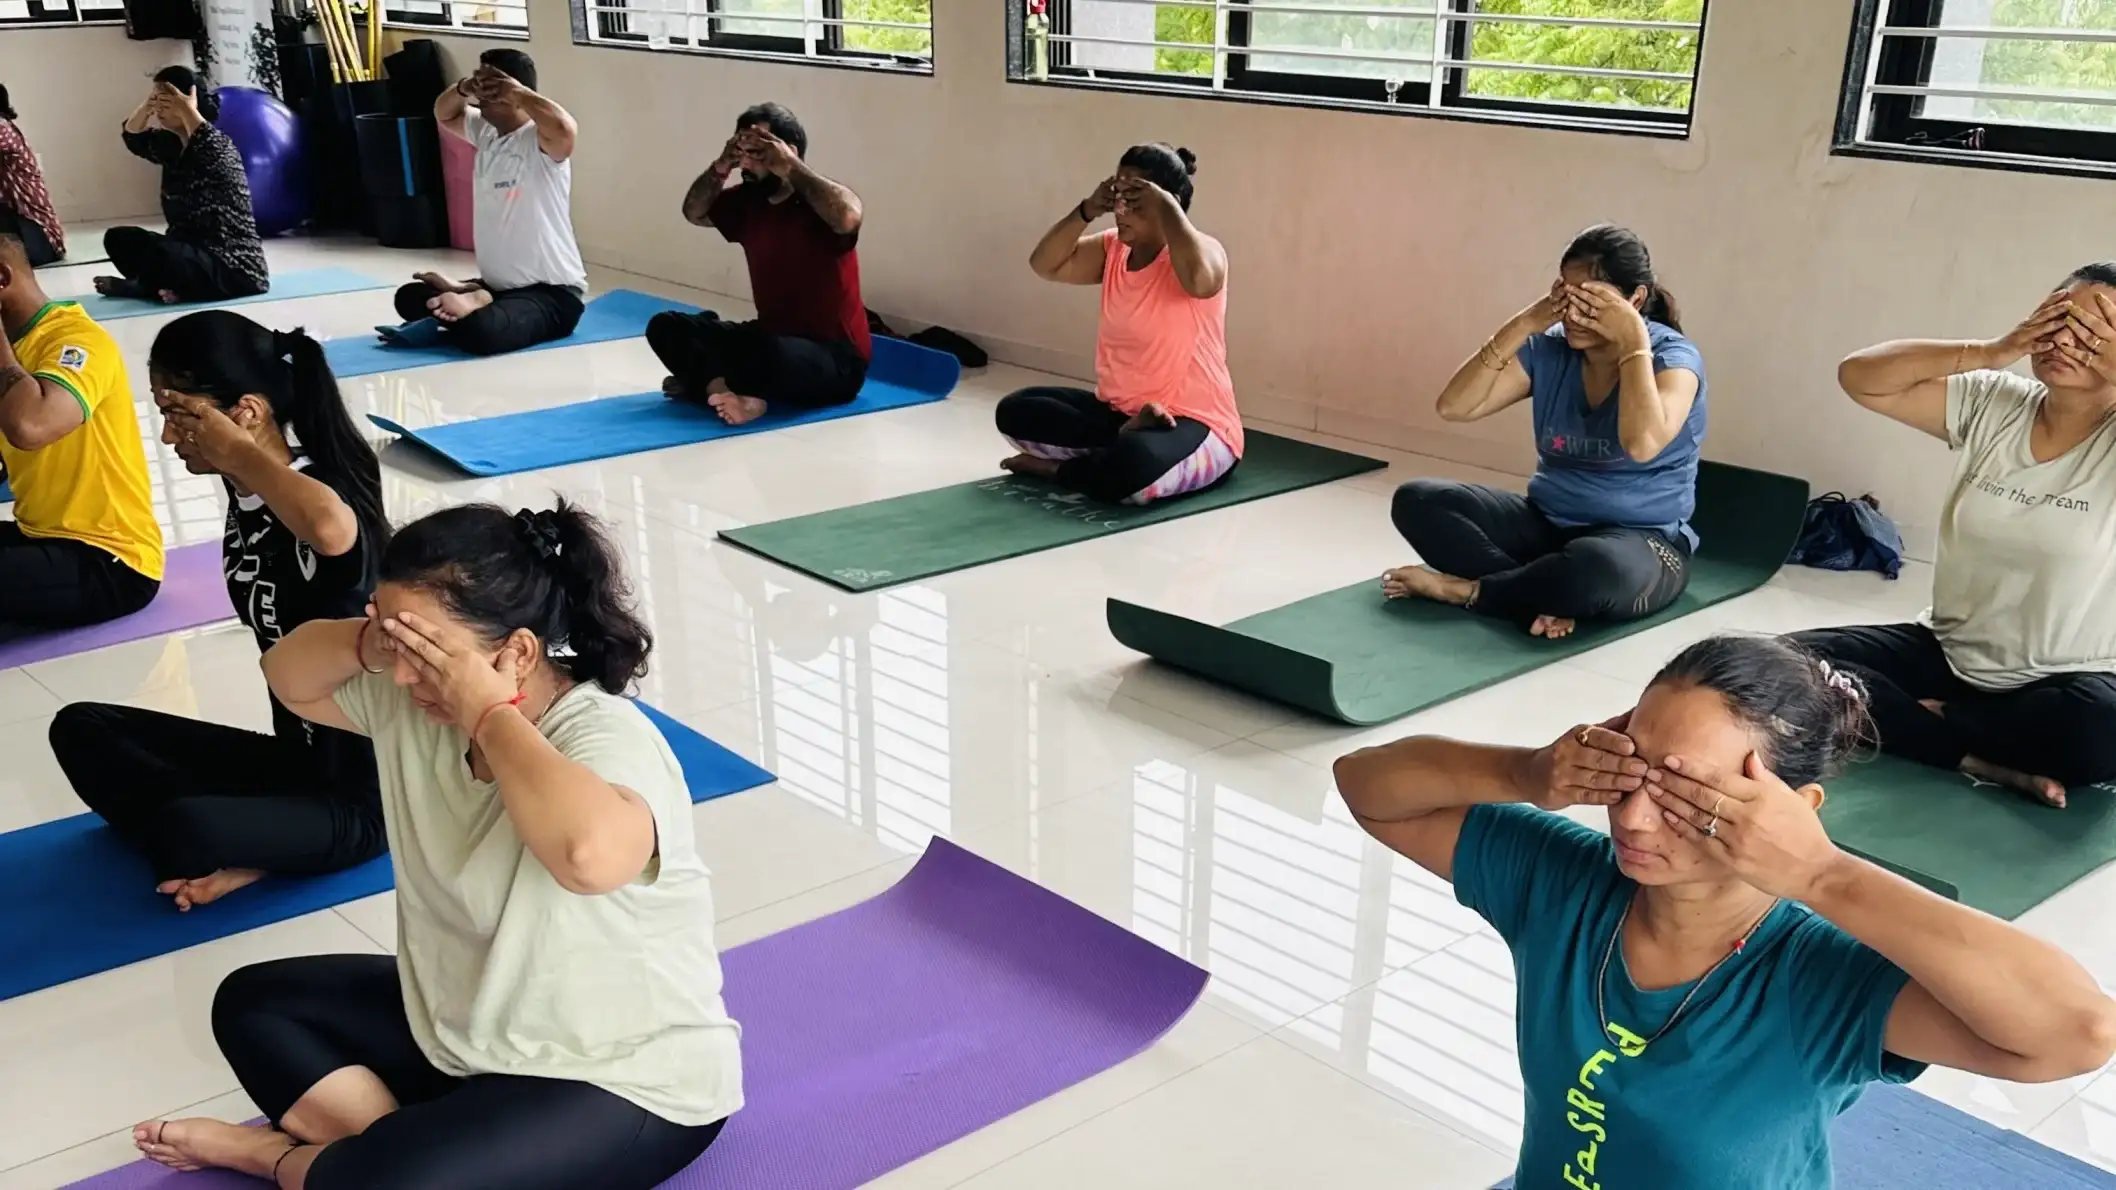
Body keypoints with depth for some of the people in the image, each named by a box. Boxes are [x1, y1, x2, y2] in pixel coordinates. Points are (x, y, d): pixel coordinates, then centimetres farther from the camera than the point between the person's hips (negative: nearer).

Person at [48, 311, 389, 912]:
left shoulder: (321, 498, -30)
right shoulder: (247, 489, -3)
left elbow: (331, 528, -54)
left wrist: (241, 454, -37)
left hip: (362, 792, -9)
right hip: (293, 753, 9)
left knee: (186, 830, -33)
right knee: (82, 729, 7)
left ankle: (223, 854, 1)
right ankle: (216, 855, -5)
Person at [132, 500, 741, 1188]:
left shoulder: (608, 739, -29)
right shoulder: (415, 704, -4)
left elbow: (591, 854, -52)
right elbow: (290, 679, 11)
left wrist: (490, 713, -36)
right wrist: (367, 643, -13)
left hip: (622, 1085, -9)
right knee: (251, 1002, 14)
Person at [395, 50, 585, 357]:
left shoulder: (541, 141, -18)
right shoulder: (486, 132, 8)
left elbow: (566, 128, -42)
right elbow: (444, 114, 25)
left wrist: (517, 91, -28)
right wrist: (463, 89, 3)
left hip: (552, 292, -8)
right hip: (497, 285, 8)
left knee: (480, 331, -35)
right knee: (410, 297, 5)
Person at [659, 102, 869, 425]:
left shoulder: (818, 204, -17)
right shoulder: (748, 201, 5)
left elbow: (848, 217, -40)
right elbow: (694, 212, 16)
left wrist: (792, 168, -31)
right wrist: (721, 167, -3)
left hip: (836, 358, -8)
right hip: (772, 338, 8)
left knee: (772, 354, -42)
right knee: (665, 327, -2)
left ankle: (709, 380, -12)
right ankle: (725, 389, -26)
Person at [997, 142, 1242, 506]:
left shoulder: (1204, 250, -15)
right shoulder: (1112, 250, 6)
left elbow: (1199, 280, -40)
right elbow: (1046, 265, -4)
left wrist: (1167, 208, -31)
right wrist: (1088, 210, -16)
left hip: (1194, 423, -8)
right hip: (1117, 411, 8)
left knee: (1134, 464, -41)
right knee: (1015, 410, -5)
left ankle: (1055, 467, -11)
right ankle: (1124, 436, -16)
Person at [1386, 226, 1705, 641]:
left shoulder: (1672, 355, -12)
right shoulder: (1548, 349, 1)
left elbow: (1643, 444, -33)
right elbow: (1453, 406, -8)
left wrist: (1633, 341, -26)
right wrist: (1522, 326, -14)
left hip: (1642, 541, -5)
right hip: (1546, 523, 5)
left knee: (1600, 568, -43)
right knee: (1416, 500, -15)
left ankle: (1464, 589, -17)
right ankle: (1545, 599, -28)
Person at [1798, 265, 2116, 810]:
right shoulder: (1990, 406, 1)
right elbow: (1861, 376, -6)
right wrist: (1993, 351, -15)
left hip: (2066, 684, -3)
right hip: (1946, 655, 4)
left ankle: (1929, 719, -10)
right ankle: (1983, 760, -20)